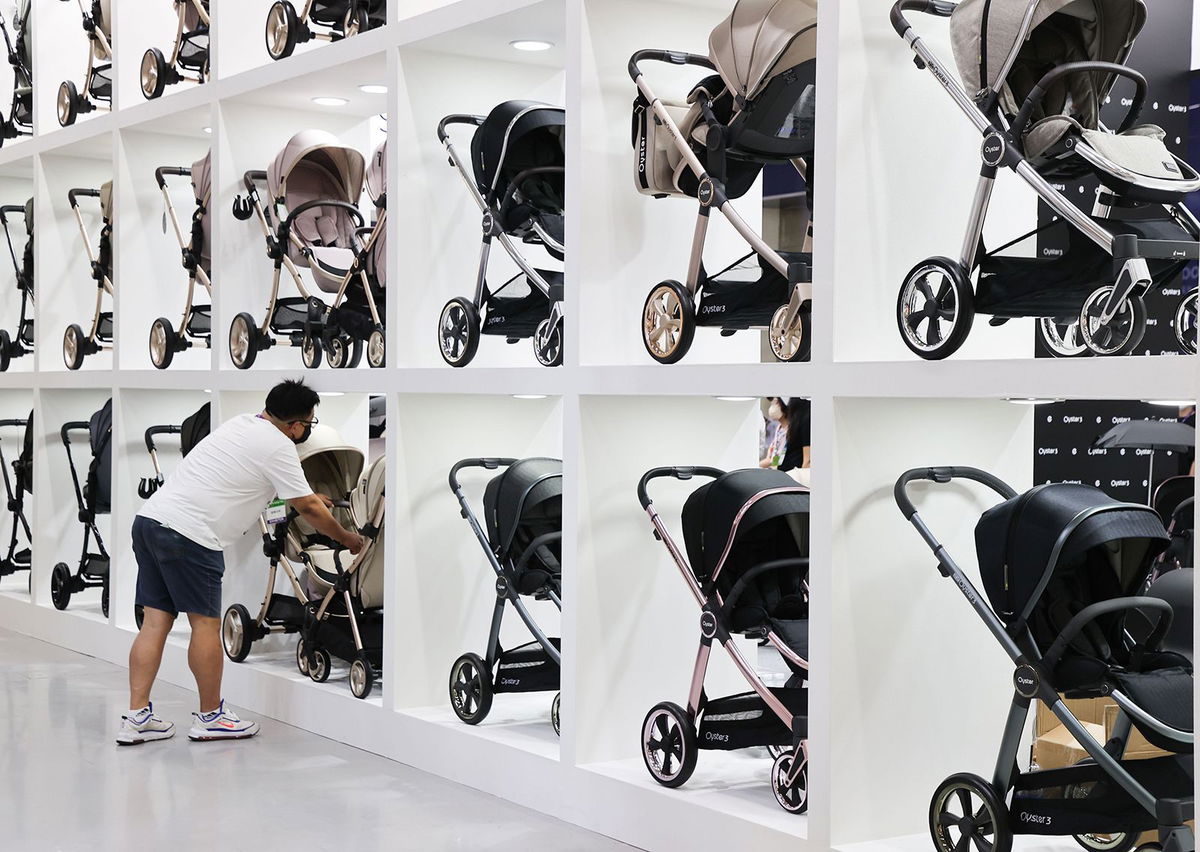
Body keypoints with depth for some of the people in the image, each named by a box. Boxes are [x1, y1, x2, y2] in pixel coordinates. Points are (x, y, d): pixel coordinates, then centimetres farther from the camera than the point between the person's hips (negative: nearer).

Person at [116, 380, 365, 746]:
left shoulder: (243, 424, 23)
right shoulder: (279, 447, -5)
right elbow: (307, 509, 2)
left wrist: (310, 497, 53)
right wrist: (346, 538, 18)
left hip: (149, 519, 9)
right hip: (188, 535, -9)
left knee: (155, 622, 9)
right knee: (206, 623, 3)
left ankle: (136, 719, 9)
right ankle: (210, 717, 13)